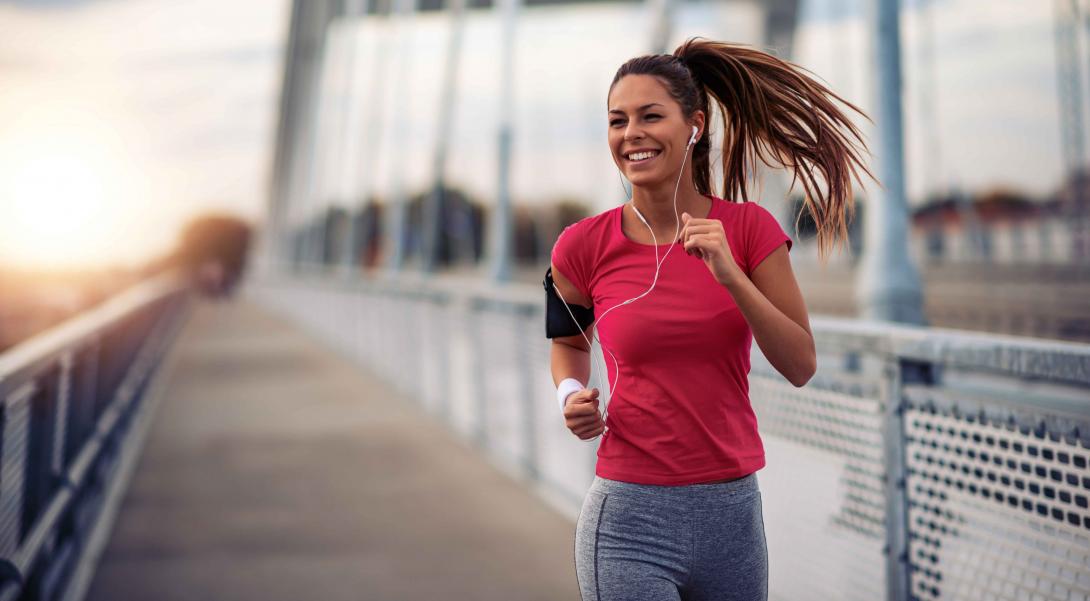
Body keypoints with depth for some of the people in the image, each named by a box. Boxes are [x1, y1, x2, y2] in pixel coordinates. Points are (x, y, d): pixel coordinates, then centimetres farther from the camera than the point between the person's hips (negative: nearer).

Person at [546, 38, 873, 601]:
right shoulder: (585, 247, -4)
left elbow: (801, 366, -7)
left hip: (733, 511, 2)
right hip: (629, 517, -2)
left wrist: (729, 275, -18)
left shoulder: (748, 229, -2)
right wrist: (571, 396, -5)